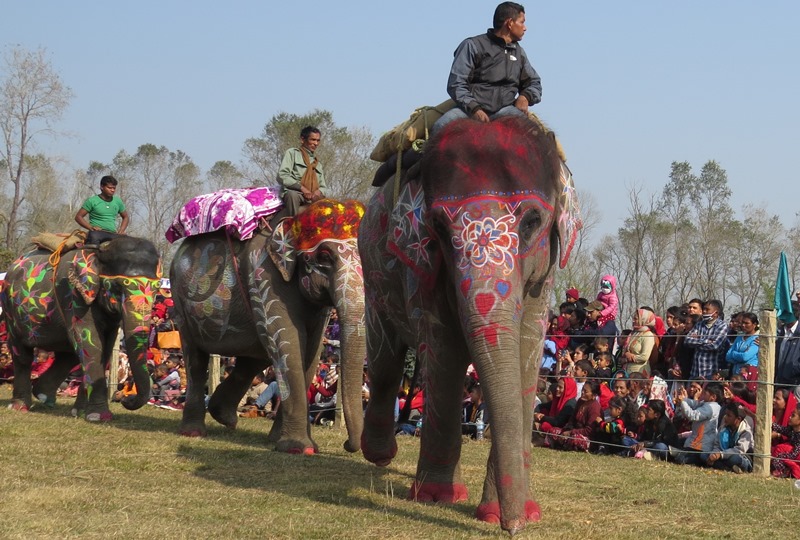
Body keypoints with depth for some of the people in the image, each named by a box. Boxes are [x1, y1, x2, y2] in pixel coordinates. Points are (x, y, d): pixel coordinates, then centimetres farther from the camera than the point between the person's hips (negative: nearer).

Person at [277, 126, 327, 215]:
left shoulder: (318, 164, 31)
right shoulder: (292, 153, 14)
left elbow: (323, 187, 27)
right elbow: (282, 176, 0)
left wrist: (319, 191, 0)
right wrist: (301, 187, -11)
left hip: (313, 198, 5)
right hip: (294, 192, -5)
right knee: (292, 194, -40)